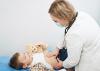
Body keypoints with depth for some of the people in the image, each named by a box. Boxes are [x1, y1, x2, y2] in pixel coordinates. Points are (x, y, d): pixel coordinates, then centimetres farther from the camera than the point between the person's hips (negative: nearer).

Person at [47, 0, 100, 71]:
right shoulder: (81, 14, -9)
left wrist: (62, 64, 2)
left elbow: (73, 61, -18)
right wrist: (58, 48, 15)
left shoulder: (74, 34, -34)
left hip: (93, 64, -8)